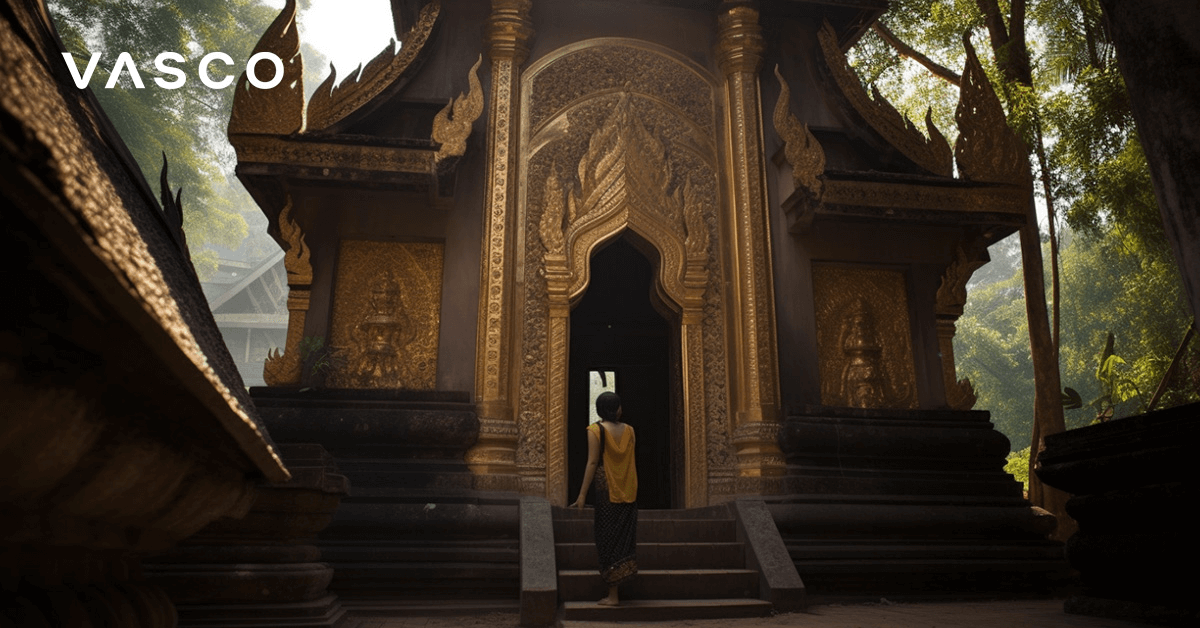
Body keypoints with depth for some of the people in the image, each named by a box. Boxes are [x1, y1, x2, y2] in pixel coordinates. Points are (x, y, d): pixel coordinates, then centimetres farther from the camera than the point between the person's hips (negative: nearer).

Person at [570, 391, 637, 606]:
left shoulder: (596, 430, -7)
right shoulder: (629, 430, 5)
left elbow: (592, 463, -12)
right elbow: (631, 461, 8)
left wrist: (582, 493, -11)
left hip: (607, 489, -4)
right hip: (629, 491, 4)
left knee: (608, 539, 0)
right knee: (624, 536, 16)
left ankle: (613, 595, 1)